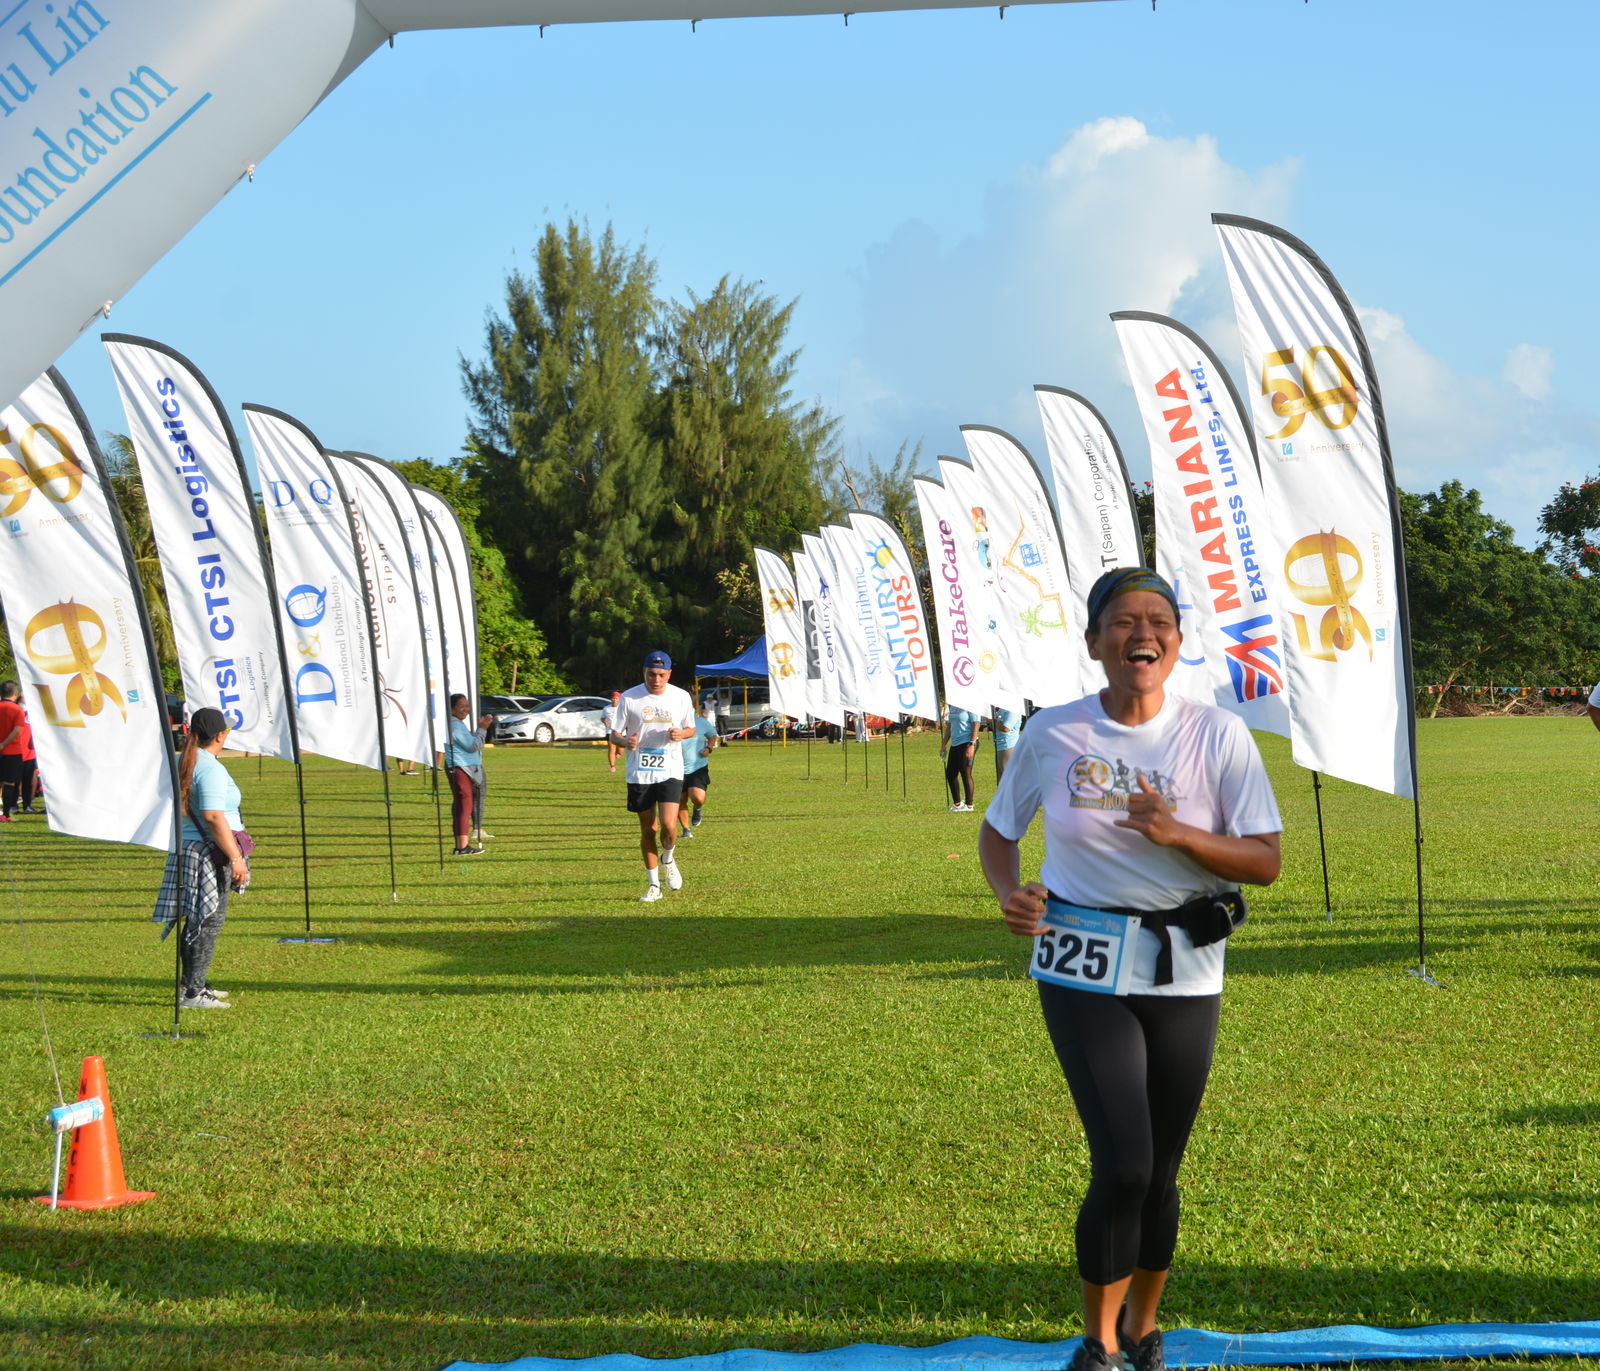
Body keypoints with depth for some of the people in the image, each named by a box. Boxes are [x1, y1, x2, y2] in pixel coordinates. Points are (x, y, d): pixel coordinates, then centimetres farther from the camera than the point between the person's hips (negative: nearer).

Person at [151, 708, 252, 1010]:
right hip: (209, 852, -9)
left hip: (184, 848, 9)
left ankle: (194, 984, 27)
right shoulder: (211, 769, -17)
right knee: (209, 922, -6)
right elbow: (213, 816, -24)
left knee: (195, 921, 17)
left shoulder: (181, 764, 12)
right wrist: (235, 857, -22)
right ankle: (194, 993, -7)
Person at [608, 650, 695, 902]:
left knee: (668, 824, -16)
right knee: (648, 829, 5)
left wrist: (681, 734, -11)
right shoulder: (629, 698, -3)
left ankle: (668, 859, 17)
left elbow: (691, 728, 13)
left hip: (670, 771, 0)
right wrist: (626, 742, -22)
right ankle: (654, 885, 18)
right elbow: (615, 734, 1)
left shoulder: (681, 697, 1)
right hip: (639, 774, 0)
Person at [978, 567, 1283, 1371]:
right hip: (1083, 969, -1)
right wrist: (1008, 892, -11)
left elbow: (1265, 861, -5)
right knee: (1123, 1166, -13)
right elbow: (998, 829, 10)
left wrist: (1177, 833, -22)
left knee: (1159, 1173, 9)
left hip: (1184, 973, 1)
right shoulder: (1052, 733, -4)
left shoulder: (1217, 736, -5)